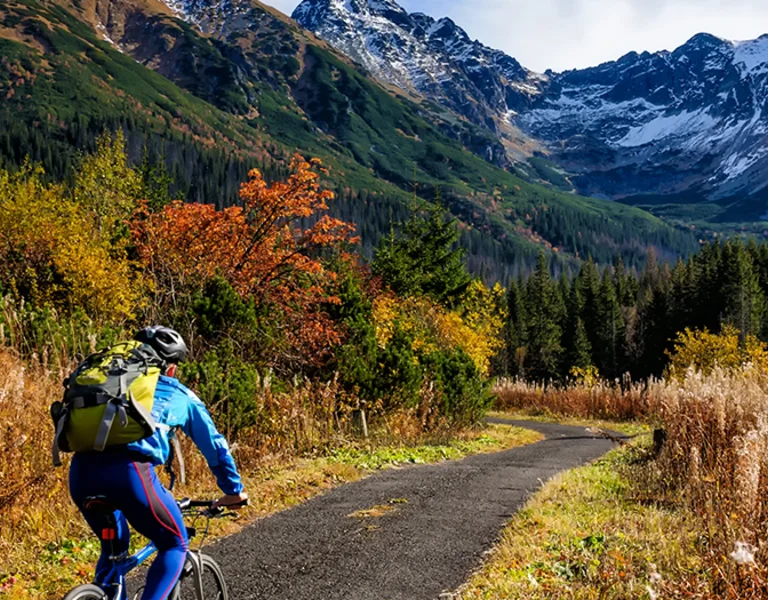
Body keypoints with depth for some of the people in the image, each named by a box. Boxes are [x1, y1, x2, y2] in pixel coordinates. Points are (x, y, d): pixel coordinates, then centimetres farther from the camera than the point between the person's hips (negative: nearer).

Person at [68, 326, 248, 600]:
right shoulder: (181, 395, 24)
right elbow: (215, 446, 31)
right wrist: (234, 491, 44)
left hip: (81, 471, 5)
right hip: (130, 471, -5)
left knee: (113, 548, 29)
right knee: (175, 545, 17)